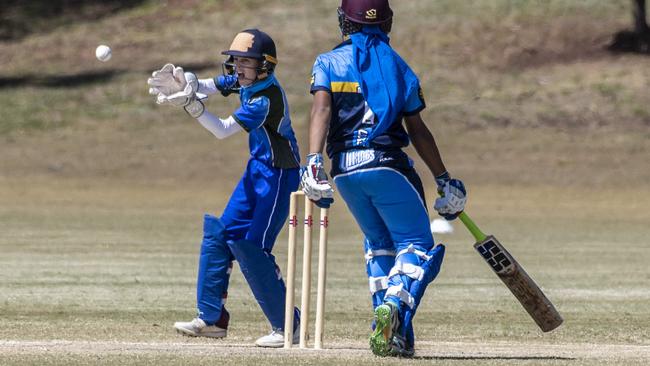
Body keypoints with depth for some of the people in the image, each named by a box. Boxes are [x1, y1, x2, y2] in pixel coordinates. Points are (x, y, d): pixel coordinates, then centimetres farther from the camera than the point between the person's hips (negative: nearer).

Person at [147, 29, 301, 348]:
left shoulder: (266, 97, -25)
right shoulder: (244, 80, 0)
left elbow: (223, 130, -26)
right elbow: (210, 86, -6)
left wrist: (191, 104, -36)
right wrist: (185, 84, -28)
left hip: (279, 175, -9)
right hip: (257, 169, 9)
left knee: (252, 248, -13)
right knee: (218, 234, 7)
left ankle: (288, 326, -6)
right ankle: (212, 318, 14)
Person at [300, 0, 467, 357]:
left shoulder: (328, 62, 9)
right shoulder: (398, 66, 10)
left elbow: (321, 108, -8)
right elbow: (418, 130, 8)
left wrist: (314, 161, -17)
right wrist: (444, 180, 15)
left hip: (344, 170, 3)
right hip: (387, 165, -3)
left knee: (380, 243, 21)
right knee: (416, 244, 1)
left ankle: (390, 331, 12)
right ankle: (394, 307, -28)